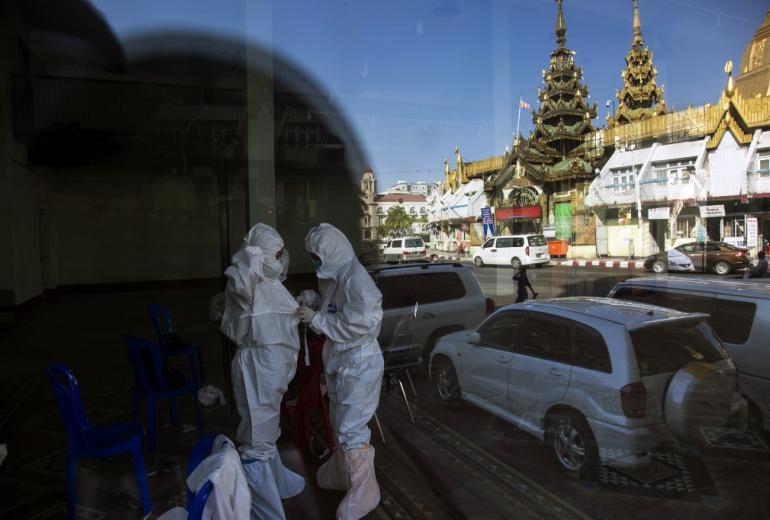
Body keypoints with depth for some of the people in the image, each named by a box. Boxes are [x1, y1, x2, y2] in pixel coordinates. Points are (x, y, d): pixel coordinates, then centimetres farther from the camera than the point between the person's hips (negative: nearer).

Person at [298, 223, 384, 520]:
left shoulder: (355, 278, -22)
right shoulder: (334, 277, 7)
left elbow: (357, 326, -25)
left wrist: (316, 320, -19)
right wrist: (311, 307, 1)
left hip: (359, 363, -9)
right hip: (340, 361, 9)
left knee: (352, 429, -2)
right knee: (340, 423, 22)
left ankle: (363, 495, 14)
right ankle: (340, 476, 41)